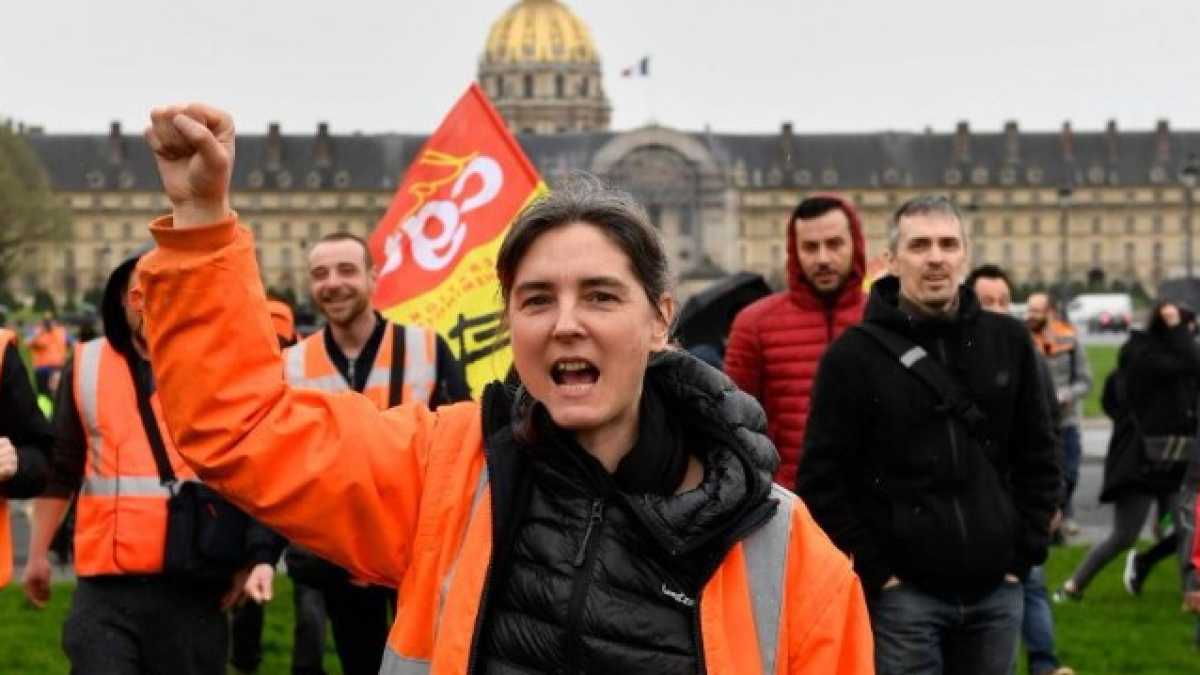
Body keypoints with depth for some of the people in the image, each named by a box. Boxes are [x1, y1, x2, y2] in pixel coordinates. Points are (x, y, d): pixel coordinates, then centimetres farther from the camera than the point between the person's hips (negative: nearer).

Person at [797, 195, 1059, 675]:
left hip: (996, 590, 4)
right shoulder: (855, 355, -4)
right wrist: (874, 571, -8)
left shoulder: (1008, 342, 8)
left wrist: (1024, 554, 5)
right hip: (904, 594, -4)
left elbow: (1038, 457, 13)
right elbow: (822, 480, -5)